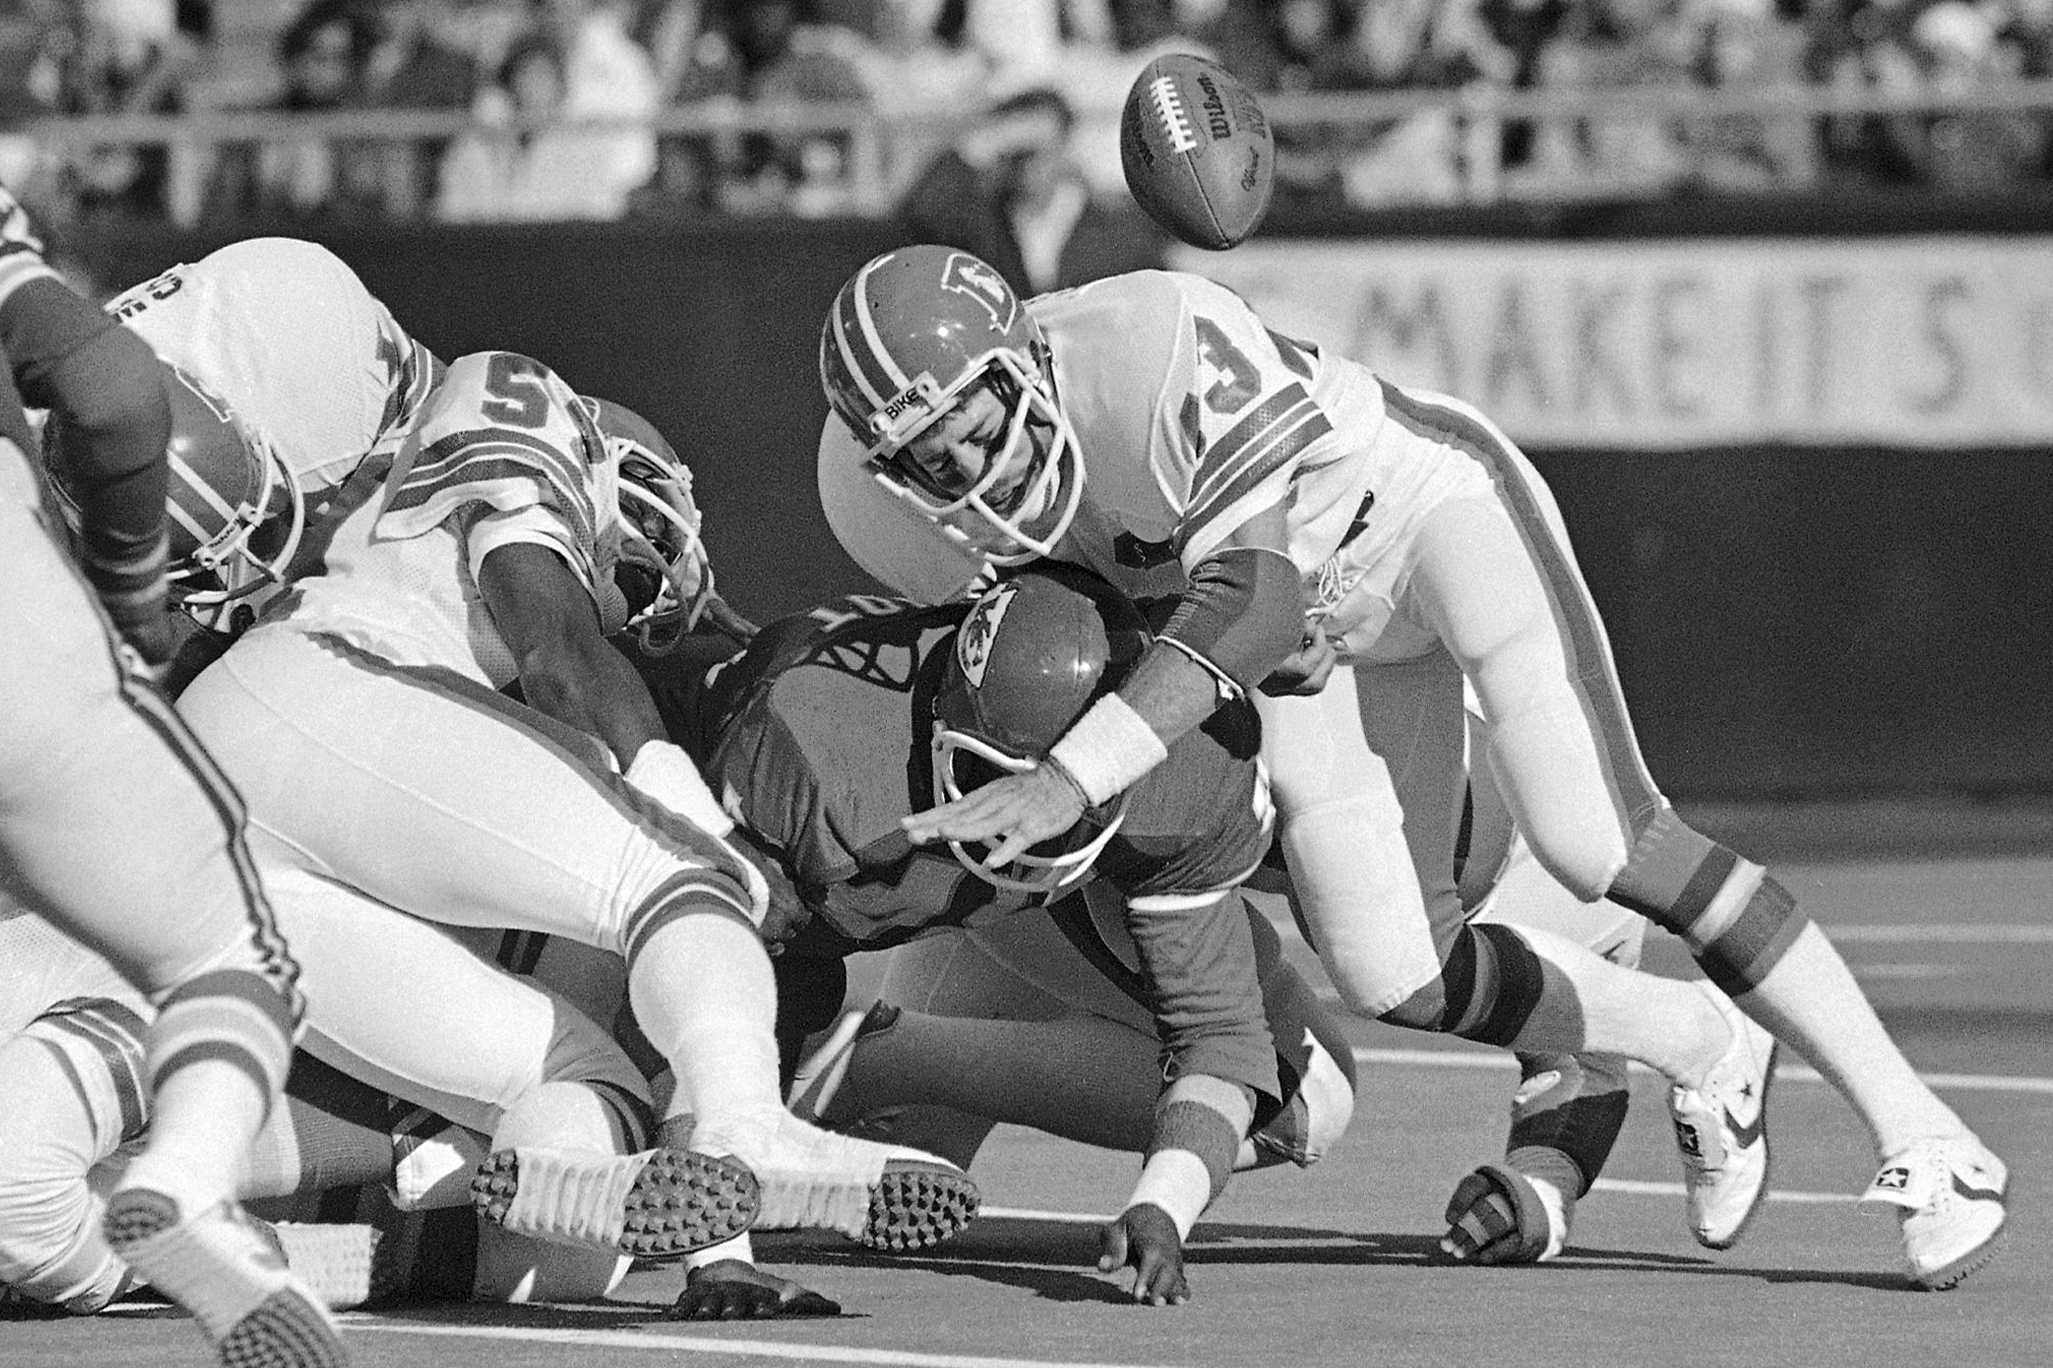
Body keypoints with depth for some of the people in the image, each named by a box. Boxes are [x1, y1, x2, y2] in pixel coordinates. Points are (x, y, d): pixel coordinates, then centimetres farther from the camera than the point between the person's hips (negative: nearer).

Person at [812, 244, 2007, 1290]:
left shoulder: (1164, 343, -39)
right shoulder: (894, 508, -18)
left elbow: (1253, 598, -43)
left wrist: (1074, 777, -49)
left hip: (1428, 502, -6)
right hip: (1325, 632, 6)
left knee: (1604, 845, -22)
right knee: (1397, 977, -6)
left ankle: (1922, 1137, -13)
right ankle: (1702, 1056, 20)